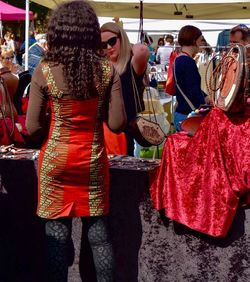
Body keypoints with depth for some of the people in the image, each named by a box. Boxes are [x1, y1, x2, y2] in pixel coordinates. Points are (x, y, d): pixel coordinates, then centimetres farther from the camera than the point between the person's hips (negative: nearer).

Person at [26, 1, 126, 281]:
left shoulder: (44, 71, -11)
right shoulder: (107, 71, -7)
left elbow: (32, 128, -8)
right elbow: (117, 123, -6)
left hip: (55, 160, -1)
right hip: (93, 160, 2)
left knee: (57, 236, 8)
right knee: (98, 235, 13)